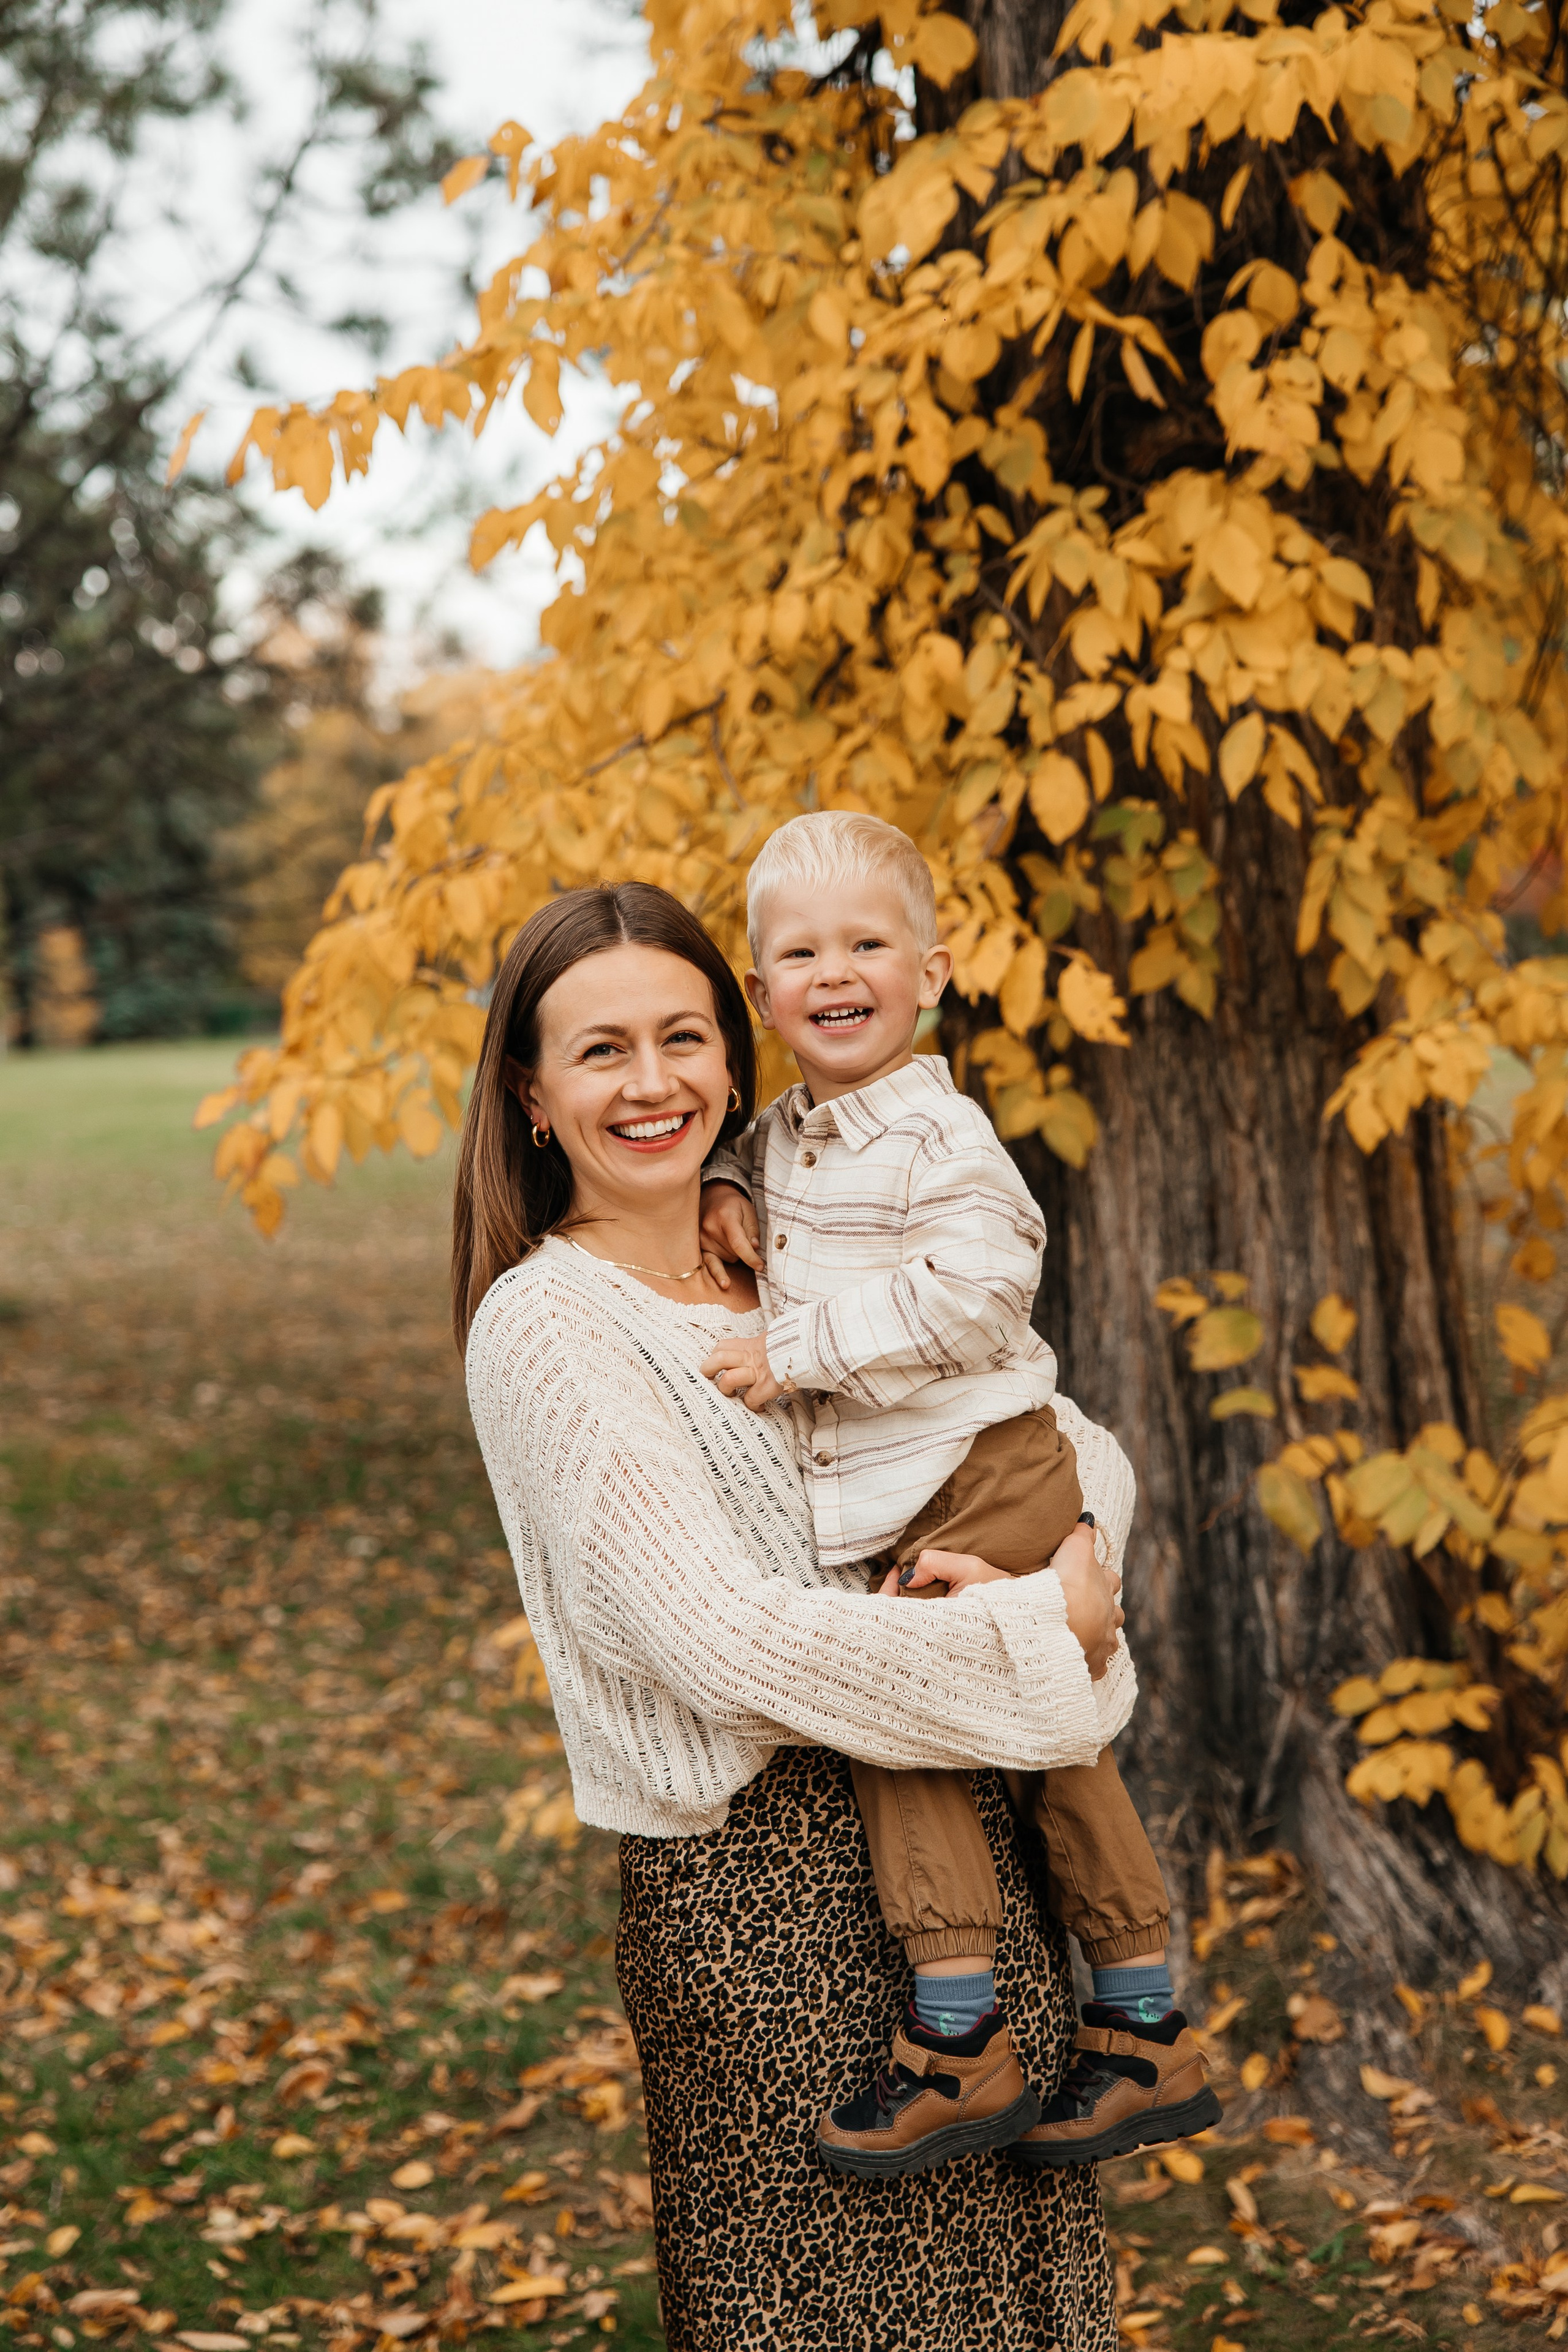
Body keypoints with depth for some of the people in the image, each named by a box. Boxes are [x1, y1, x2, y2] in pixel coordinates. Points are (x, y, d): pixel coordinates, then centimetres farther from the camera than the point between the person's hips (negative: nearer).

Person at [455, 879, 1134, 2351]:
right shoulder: (543, 1326, -11)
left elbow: (1084, 1454, 10)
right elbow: (721, 1641, -19)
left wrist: (1064, 1580, -12)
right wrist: (1034, 1632, -14)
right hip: (760, 1879, -6)